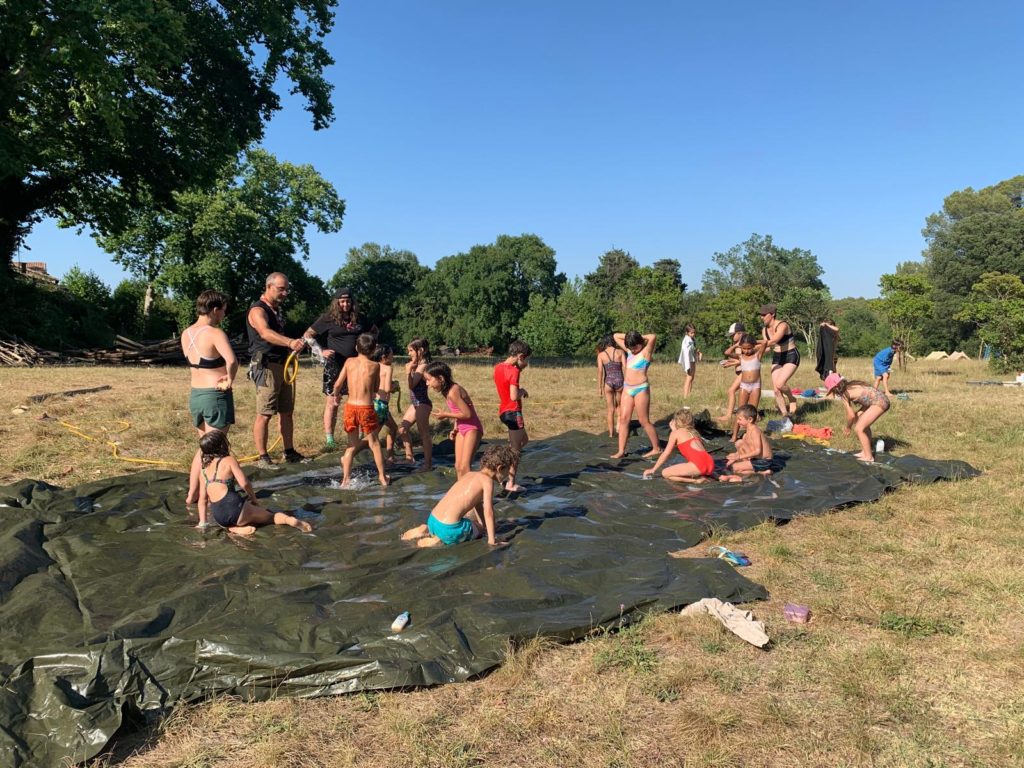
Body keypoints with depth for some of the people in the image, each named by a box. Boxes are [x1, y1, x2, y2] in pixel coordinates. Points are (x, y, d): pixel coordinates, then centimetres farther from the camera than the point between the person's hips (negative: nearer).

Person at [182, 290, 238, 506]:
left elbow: (200, 363, 10)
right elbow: (231, 361, -34)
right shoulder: (215, 333, -18)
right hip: (216, 396, -7)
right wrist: (230, 379, -17)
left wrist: (220, 374, -3)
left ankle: (193, 494, 27)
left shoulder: (186, 334, 6)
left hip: (195, 394, 7)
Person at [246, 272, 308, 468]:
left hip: (284, 365, 9)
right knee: (264, 415, -7)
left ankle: (289, 452, 19)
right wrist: (290, 342, -48)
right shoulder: (258, 310, -12)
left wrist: (292, 348, 19)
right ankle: (263, 457, -1)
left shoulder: (277, 310, 17)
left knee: (287, 412, 11)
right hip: (266, 367, -9)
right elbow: (265, 333, -33)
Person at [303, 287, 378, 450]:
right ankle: (329, 440, 1)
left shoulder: (359, 318, 7)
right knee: (332, 403, -3)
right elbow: (307, 335, -1)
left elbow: (374, 331, 24)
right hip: (335, 365, -3)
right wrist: (321, 351, -11)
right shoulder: (328, 318, -3)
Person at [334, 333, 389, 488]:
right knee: (374, 442, 13)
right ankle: (382, 477, 21)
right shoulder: (375, 366, 0)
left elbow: (338, 384, 3)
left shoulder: (349, 362, 3)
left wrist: (335, 396, 23)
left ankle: (346, 479, 13)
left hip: (350, 407, 2)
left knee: (352, 444, 15)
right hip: (367, 408, -2)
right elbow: (376, 389, 9)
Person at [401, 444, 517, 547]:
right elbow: (488, 512, -10)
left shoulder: (469, 475, 17)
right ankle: (442, 540, -4)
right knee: (479, 530, 18)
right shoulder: (487, 480, -8)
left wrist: (485, 526, 33)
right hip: (448, 528, -8)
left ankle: (426, 530, 13)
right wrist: (491, 540, -4)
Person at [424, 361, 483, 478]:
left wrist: (446, 415, -15)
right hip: (461, 429, 9)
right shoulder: (447, 390, 3)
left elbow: (467, 414, -25)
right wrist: (455, 428, 2)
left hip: (472, 429, -9)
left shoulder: (452, 392, -25)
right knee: (458, 466, 11)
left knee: (464, 467, -16)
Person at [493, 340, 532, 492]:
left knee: (524, 440, 26)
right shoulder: (514, 371, -19)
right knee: (516, 451, 4)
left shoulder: (498, 367, 6)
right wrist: (522, 391, -6)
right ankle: (511, 483, 11)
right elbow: (514, 396, -26)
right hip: (513, 412, -9)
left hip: (503, 411, 9)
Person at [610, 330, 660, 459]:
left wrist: (641, 337, -10)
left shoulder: (645, 352, -9)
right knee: (623, 419, 2)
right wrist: (629, 337, 6)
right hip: (627, 388, 7)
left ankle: (657, 448, 15)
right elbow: (615, 336, 17)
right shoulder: (629, 351, 9)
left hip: (641, 389, -7)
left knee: (644, 421, 1)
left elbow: (653, 337, -27)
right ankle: (621, 451, 5)